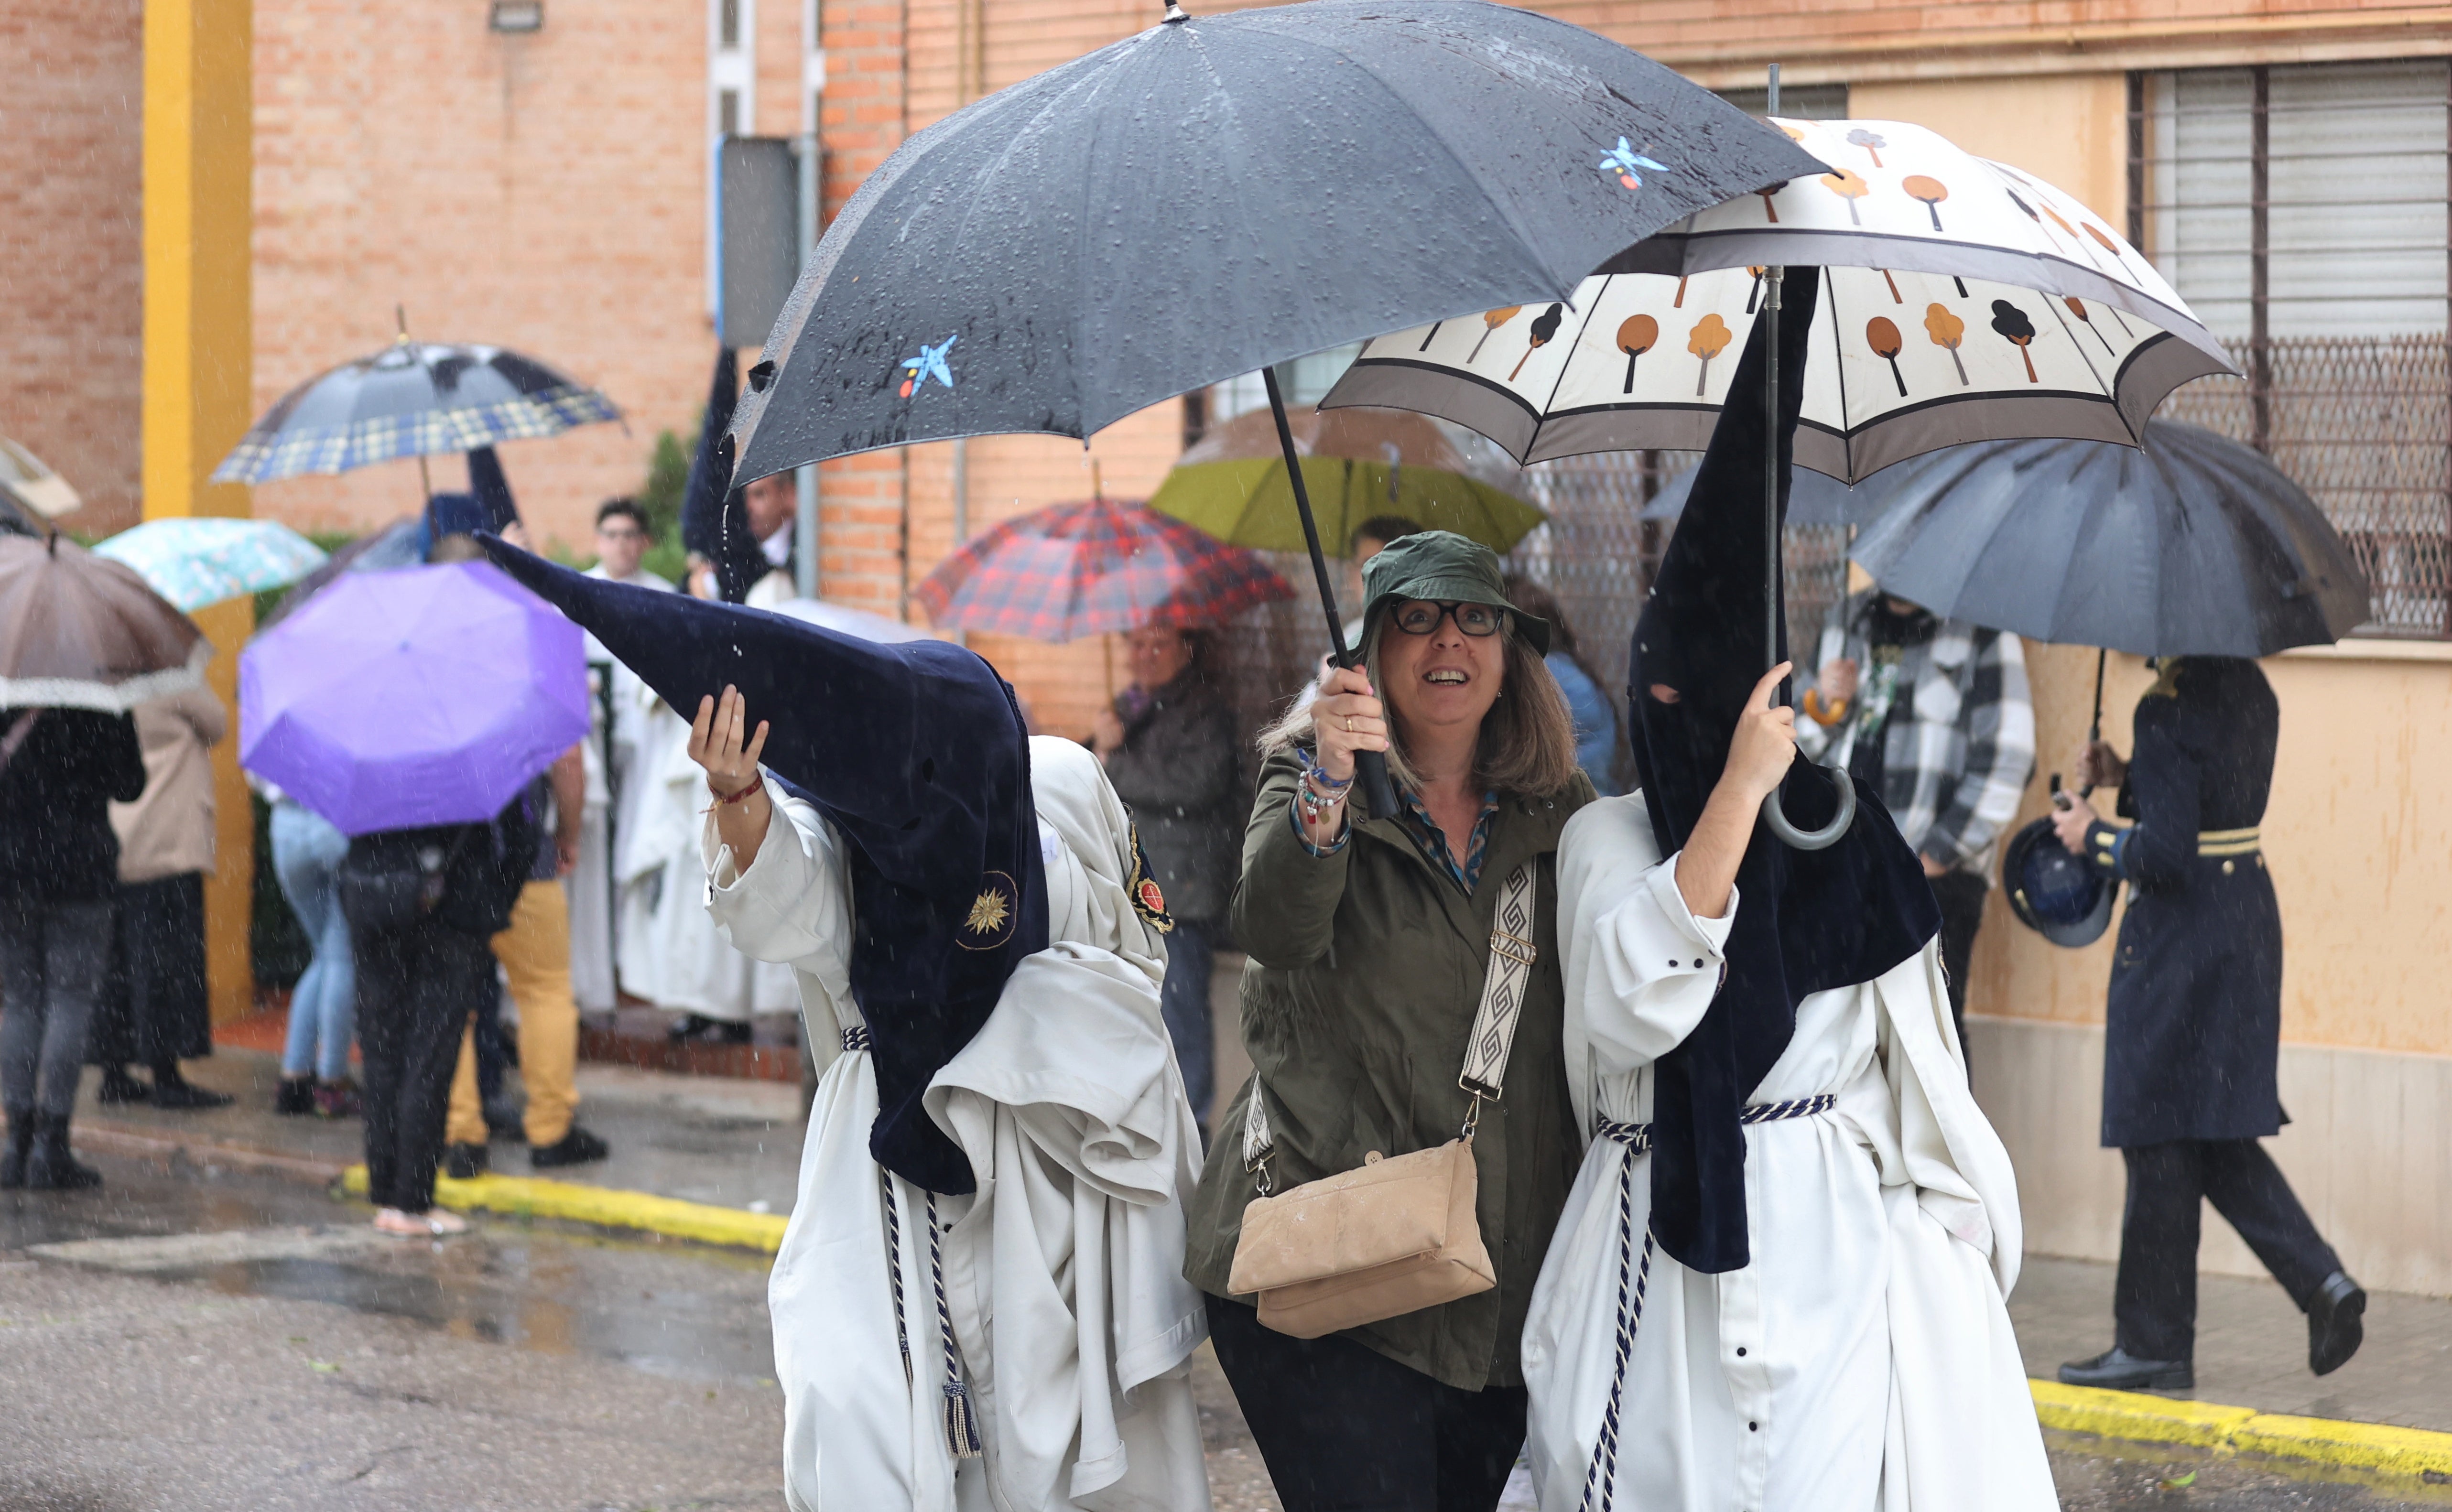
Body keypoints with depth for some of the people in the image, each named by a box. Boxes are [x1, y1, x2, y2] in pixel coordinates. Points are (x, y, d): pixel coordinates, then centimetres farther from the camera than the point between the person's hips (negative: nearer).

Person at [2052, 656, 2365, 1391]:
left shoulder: (2170, 708, -20)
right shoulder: (2250, 688, 7)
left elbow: (2165, 855, -23)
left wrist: (2094, 836, -7)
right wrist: (2127, 777, 10)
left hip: (2179, 938, -9)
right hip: (2249, 921, 9)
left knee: (2160, 1143, 2)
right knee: (2215, 1137, 17)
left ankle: (2154, 1344, 10)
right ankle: (2322, 1281, 5)